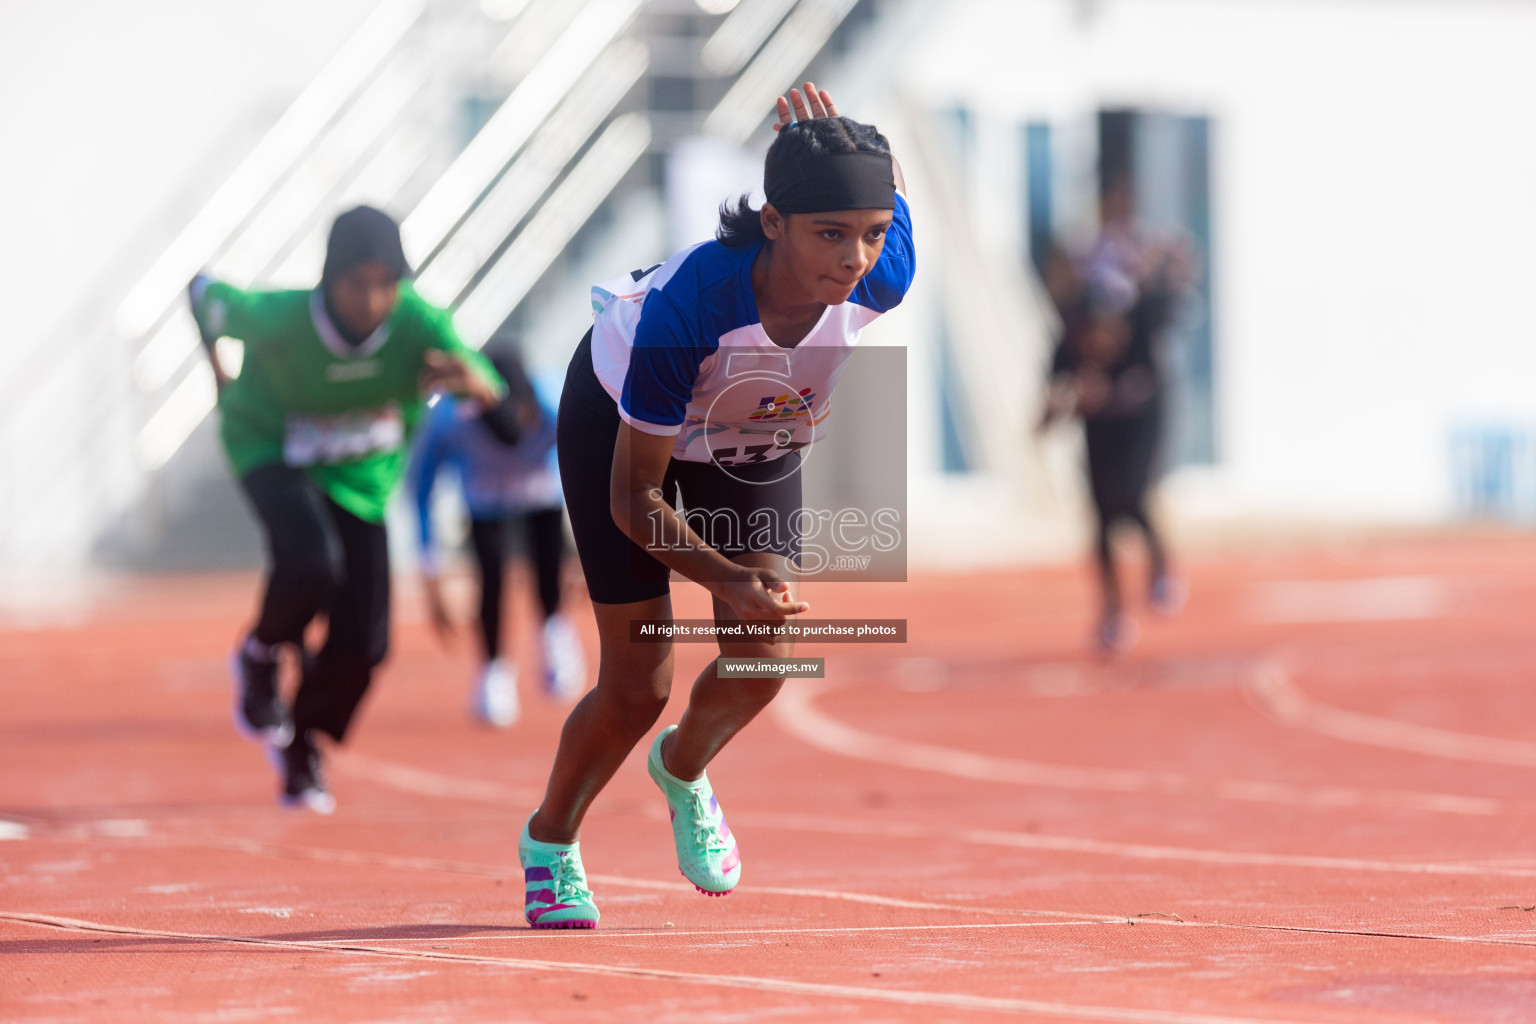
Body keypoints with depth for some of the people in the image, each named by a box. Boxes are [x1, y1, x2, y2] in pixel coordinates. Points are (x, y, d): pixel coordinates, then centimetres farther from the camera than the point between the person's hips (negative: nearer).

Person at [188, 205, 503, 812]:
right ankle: (260, 658, 2)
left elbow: (494, 393, -39)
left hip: (361, 477, 3)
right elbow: (207, 292, -12)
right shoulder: (279, 322, -32)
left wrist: (471, 380, -64)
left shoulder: (417, 323, -31)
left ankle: (301, 744, 33)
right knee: (311, 564, -33)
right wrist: (218, 369, 5)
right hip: (273, 451, -3)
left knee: (361, 644, 1)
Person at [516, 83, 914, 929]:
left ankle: (683, 770, 25)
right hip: (618, 418, -4)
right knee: (638, 686, -3)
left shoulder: (883, 277, -34)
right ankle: (549, 843, 26)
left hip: (758, 439, 4)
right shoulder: (684, 307, -43)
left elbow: (884, 185, -8)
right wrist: (725, 580, -42)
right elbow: (635, 497, -33)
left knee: (760, 658, -11)